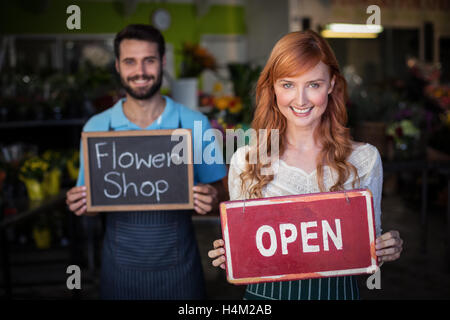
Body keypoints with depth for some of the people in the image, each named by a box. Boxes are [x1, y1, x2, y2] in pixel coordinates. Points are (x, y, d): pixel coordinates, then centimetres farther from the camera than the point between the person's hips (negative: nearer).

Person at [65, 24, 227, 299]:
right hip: (121, 266, 1)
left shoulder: (194, 125, -5)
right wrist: (78, 204, -14)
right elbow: (89, 201, 7)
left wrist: (212, 197, -19)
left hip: (178, 266, -1)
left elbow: (218, 187, 2)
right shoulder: (96, 127, -1)